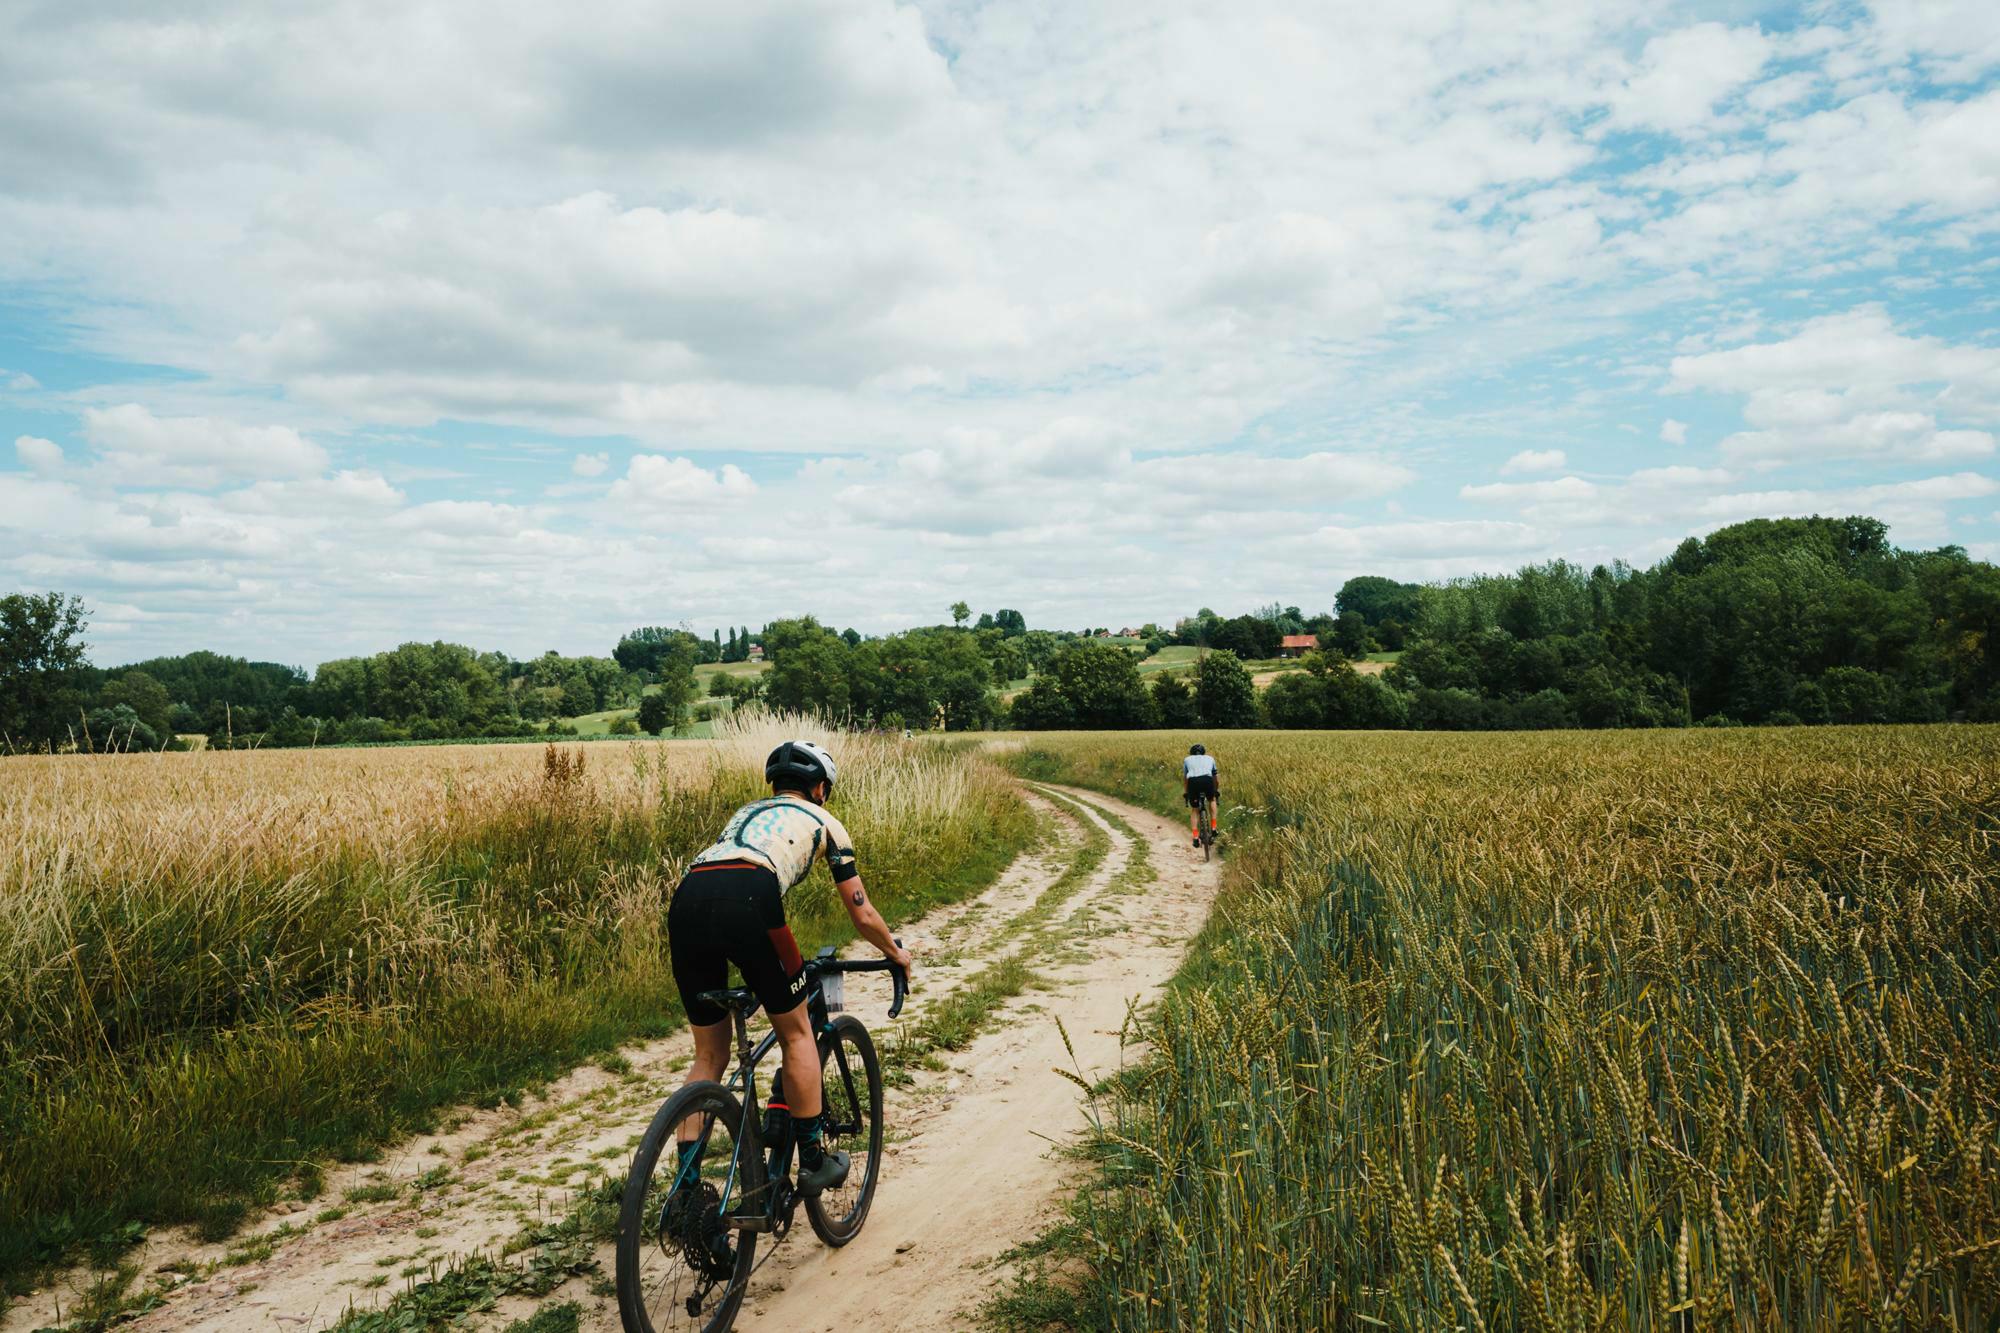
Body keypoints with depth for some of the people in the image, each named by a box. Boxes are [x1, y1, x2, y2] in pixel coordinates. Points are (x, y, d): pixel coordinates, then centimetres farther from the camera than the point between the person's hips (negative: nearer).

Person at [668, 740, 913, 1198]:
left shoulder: (745, 812, 39)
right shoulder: (823, 821, 26)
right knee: (797, 1034, 17)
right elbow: (863, 915, 29)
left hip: (685, 899, 5)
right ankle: (814, 1162, 24)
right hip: (746, 902, -5)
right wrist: (896, 952, 49)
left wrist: (778, 963, 61)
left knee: (709, 1055, 20)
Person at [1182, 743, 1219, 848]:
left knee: (1194, 810, 18)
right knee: (1212, 800, 32)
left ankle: (1195, 837, 8)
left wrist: (1185, 792, 48)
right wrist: (1217, 791, 56)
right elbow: (1215, 777, 42)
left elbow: (1184, 778, 35)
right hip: (1207, 780, 0)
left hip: (1193, 782, 0)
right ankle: (1213, 827, 24)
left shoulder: (1187, 759, 31)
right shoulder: (1210, 759, 34)